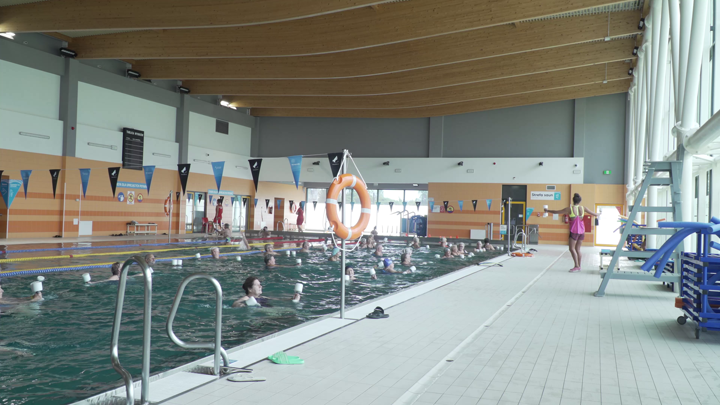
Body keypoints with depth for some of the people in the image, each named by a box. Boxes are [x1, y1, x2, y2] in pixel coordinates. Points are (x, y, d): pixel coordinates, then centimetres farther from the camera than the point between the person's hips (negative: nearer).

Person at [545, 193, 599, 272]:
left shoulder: (570, 208, -8)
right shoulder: (583, 208, 3)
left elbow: (557, 212, -2)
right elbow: (593, 214, 17)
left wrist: (547, 210, 12)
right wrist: (598, 215, 39)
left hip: (574, 231, -5)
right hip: (582, 230, 5)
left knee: (572, 248, -4)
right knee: (577, 249, 12)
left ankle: (577, 266, -12)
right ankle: (579, 266, 12)